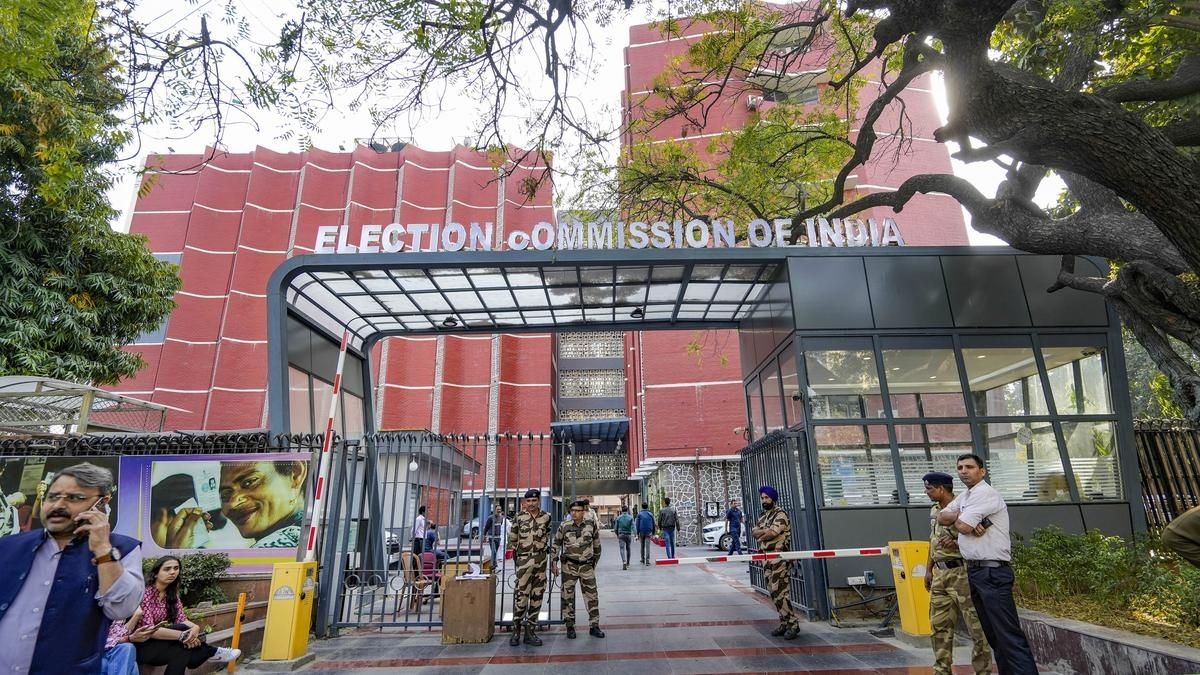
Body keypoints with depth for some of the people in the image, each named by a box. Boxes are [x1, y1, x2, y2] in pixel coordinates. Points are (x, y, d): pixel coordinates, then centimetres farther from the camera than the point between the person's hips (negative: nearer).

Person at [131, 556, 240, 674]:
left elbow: (181, 620, -3)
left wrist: (195, 627, -27)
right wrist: (182, 635, -31)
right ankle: (211, 652, -6)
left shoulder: (171, 593, 4)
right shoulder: (145, 593, -20)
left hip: (159, 641, 7)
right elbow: (149, 630, -27)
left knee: (185, 648, -23)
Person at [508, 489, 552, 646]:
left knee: (537, 597, 6)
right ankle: (516, 630, 9)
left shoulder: (546, 517, 3)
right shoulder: (519, 517, -4)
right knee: (521, 595, -6)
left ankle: (530, 631, 16)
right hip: (524, 560, -3)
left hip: (541, 560, 3)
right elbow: (512, 538, 6)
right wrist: (513, 553, 8)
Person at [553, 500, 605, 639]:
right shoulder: (564, 526, -6)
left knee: (592, 596, 3)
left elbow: (597, 545, 9)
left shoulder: (592, 525, -4)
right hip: (569, 566, 0)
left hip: (586, 566, 0)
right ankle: (570, 627, 19)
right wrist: (554, 562, -1)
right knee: (568, 596, 6)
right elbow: (556, 544, 4)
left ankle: (594, 627, 14)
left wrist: (594, 562, 13)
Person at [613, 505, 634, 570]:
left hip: (621, 535, -1)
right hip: (628, 535, 1)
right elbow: (633, 527, -11)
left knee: (622, 549, -6)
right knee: (628, 549, 17)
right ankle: (627, 563, 28)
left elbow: (615, 528, 3)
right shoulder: (630, 517, -2)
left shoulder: (618, 518, 0)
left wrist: (617, 535, 18)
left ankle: (624, 562, -27)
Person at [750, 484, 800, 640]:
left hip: (779, 558, -8)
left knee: (781, 592, -11)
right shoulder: (762, 516, 18)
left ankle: (793, 624, -3)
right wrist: (765, 530, -11)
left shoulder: (780, 514, -7)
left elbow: (772, 533, -18)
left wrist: (760, 534, -1)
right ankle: (784, 623, 18)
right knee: (774, 592, 10)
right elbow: (754, 532, 6)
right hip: (766, 558, 8)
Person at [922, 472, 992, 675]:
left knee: (976, 625, 1)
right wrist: (929, 570, 19)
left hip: (961, 573, -8)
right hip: (940, 575, 8)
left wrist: (956, 544, -26)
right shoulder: (934, 511, 12)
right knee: (939, 626, 13)